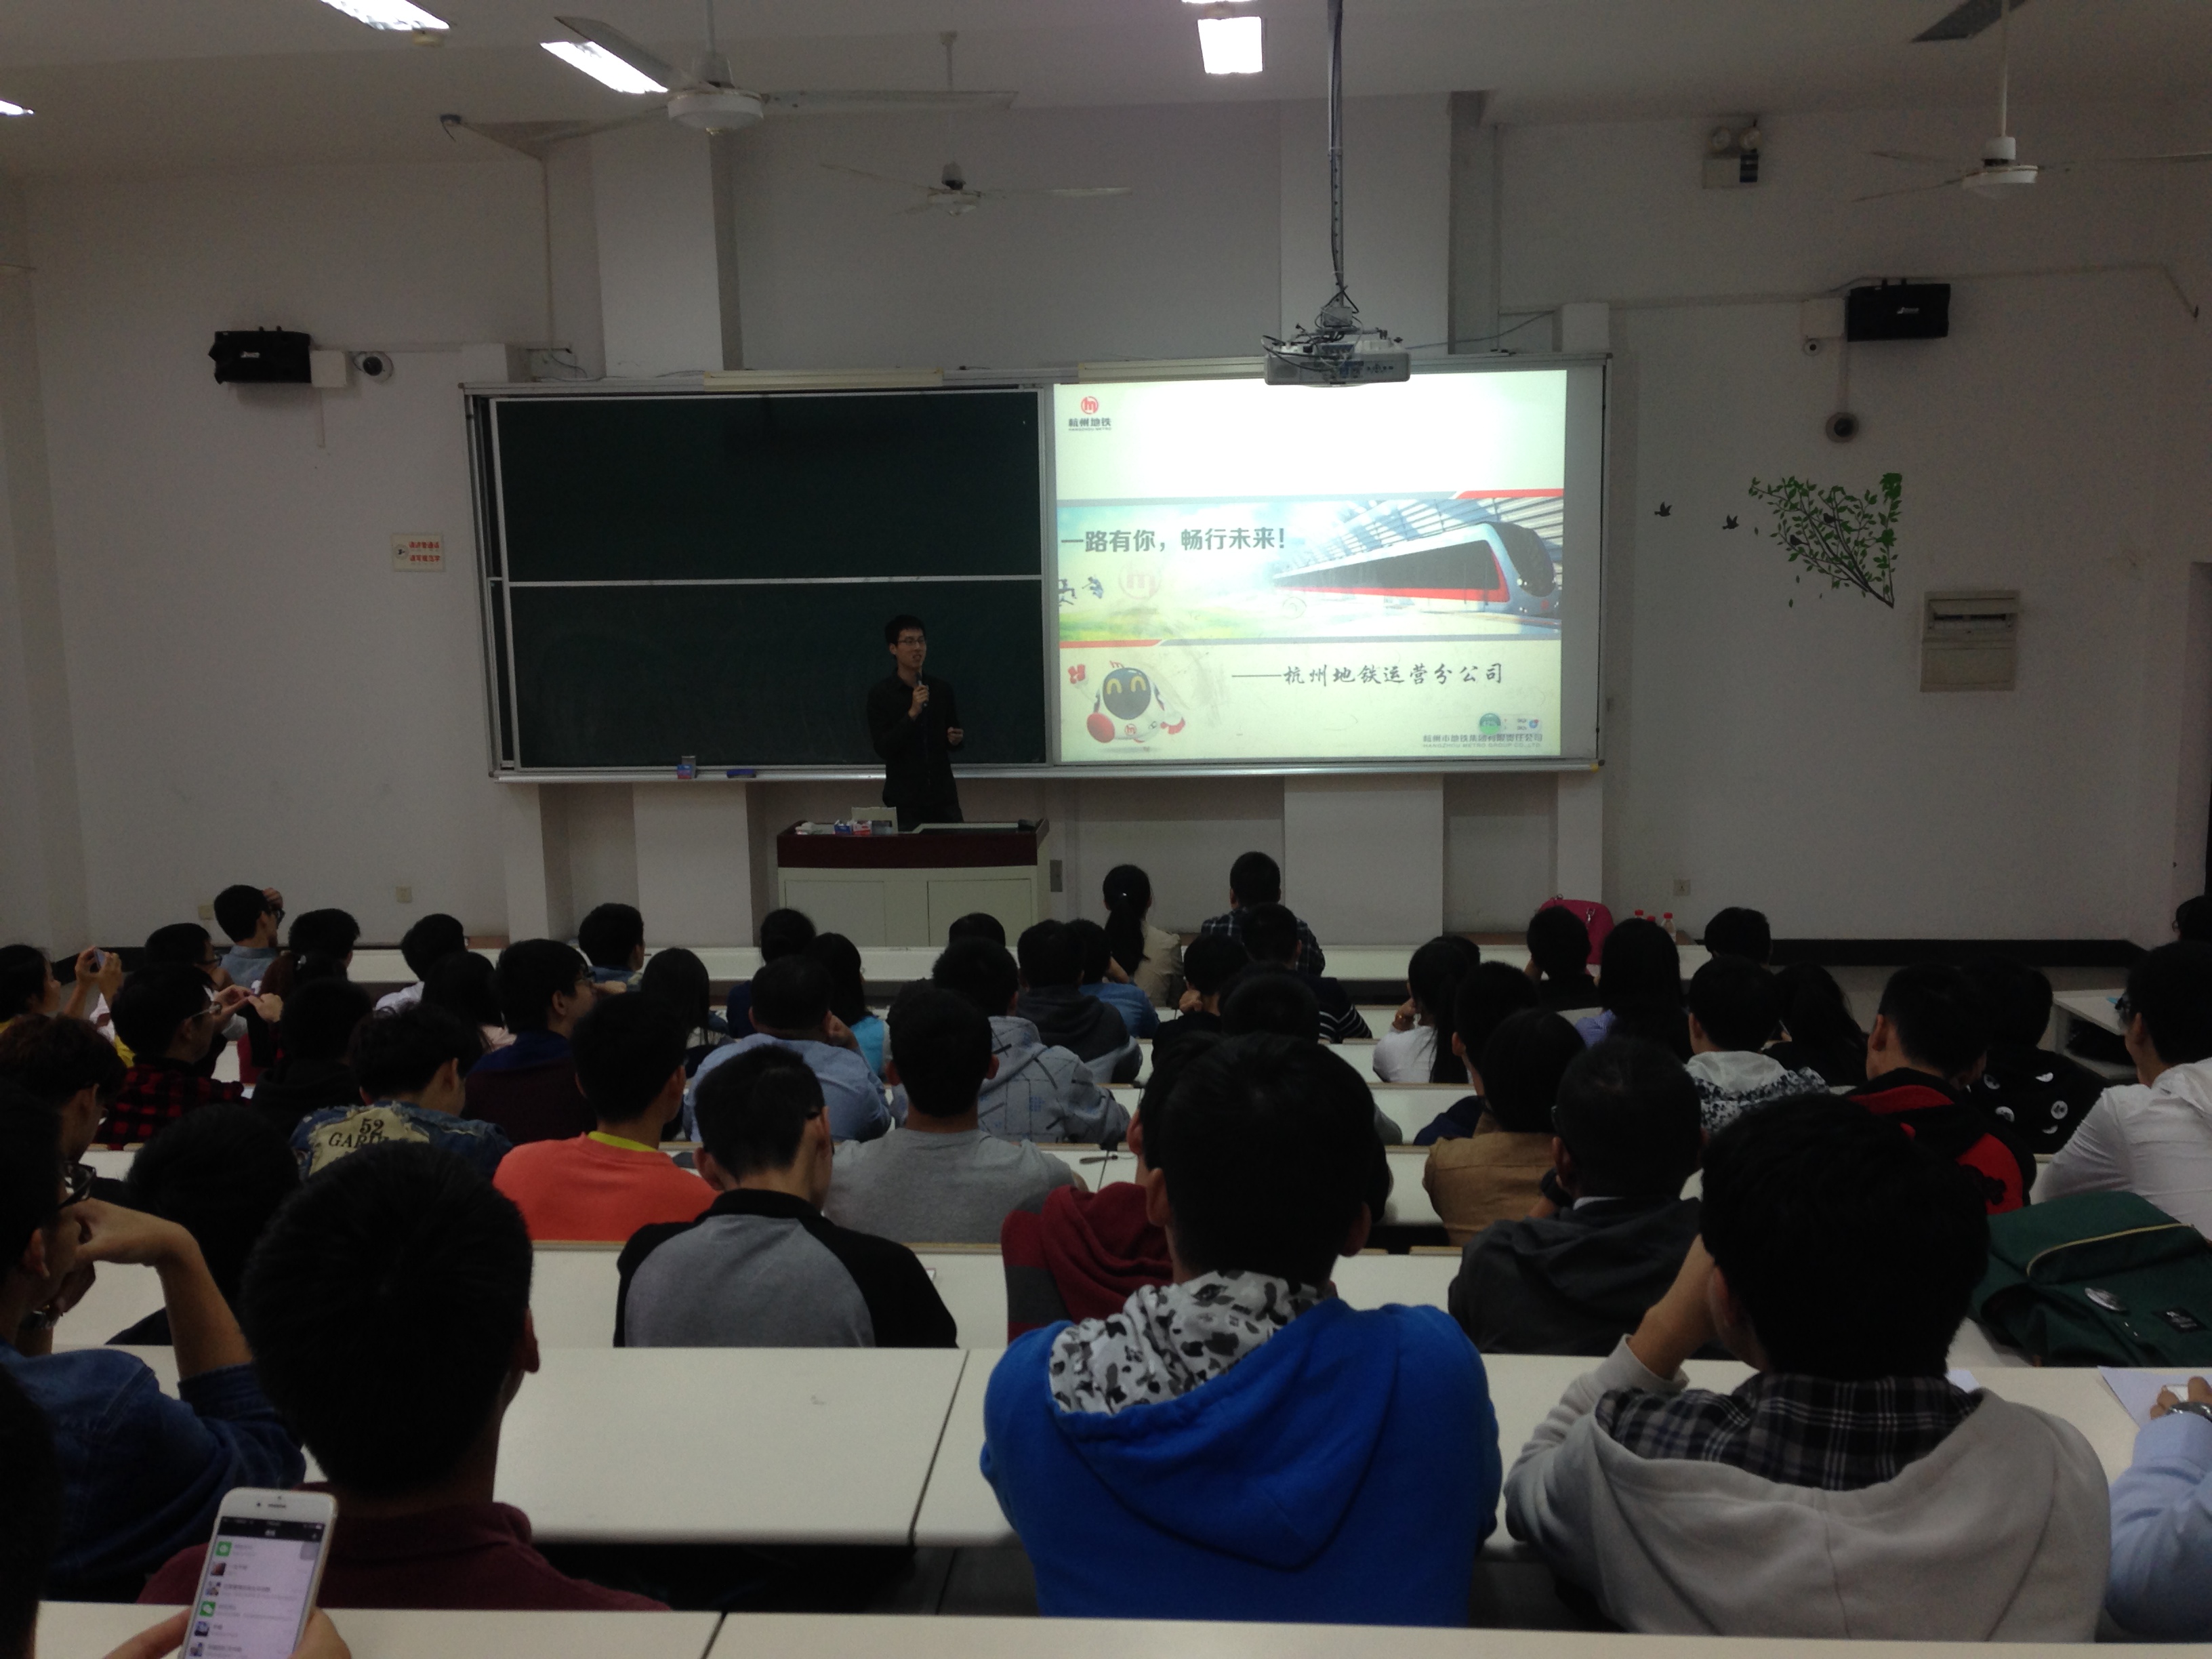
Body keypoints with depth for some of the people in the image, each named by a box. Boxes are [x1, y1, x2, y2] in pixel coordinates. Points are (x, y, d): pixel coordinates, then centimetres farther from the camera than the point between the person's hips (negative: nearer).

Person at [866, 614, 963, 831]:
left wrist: (957, 738, -5)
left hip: (943, 797, 3)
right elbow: (882, 748, -11)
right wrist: (912, 713, -20)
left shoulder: (942, 688, 6)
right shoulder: (880, 693, -3)